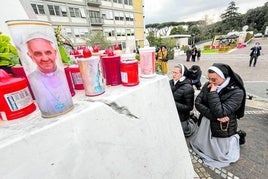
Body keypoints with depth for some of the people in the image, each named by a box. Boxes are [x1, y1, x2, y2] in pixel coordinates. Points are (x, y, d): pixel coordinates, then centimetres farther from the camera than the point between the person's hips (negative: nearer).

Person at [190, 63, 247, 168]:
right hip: (205, 124, 5)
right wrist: (214, 116, -22)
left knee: (220, 156, 16)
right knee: (199, 145, 25)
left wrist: (213, 92, -28)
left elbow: (220, 112, -31)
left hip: (222, 128, -4)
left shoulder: (237, 92, -22)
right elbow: (197, 103, -13)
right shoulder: (208, 85, -8)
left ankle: (237, 137, 37)